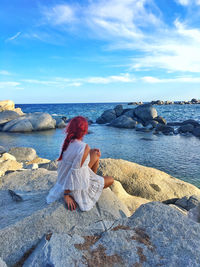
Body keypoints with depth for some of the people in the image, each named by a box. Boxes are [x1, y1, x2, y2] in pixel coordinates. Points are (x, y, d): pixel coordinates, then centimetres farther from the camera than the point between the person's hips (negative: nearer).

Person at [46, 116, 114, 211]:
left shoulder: (67, 142, -7)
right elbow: (74, 172, -28)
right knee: (111, 179, 16)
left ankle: (93, 177, 28)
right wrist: (66, 194, -20)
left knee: (96, 154, 15)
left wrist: (92, 152, 8)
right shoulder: (84, 147, -29)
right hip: (79, 185, -7)